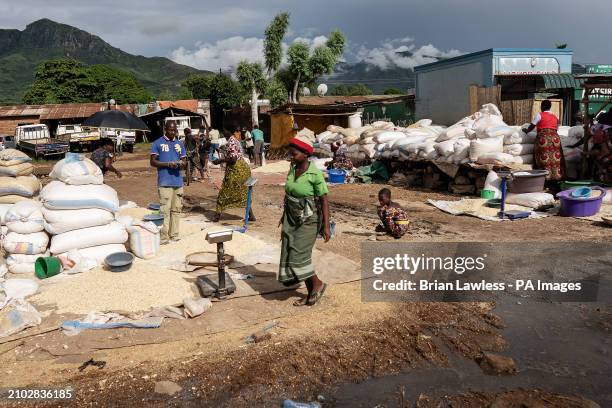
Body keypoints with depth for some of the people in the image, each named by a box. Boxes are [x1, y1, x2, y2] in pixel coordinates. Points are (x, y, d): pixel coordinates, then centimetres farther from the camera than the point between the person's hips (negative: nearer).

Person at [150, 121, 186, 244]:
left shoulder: (179, 144, 16)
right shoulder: (158, 143, 1)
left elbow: (184, 160, 18)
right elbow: (153, 162, -2)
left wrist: (181, 163, -6)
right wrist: (168, 164, -15)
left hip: (178, 181, 5)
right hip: (164, 182, -5)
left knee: (176, 209, 8)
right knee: (165, 209, -8)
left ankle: (174, 234, 16)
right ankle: (163, 236, -5)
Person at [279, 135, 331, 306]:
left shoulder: (315, 174, -18)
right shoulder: (292, 170, 2)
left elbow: (324, 200, -16)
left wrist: (326, 226, -18)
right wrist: (284, 215, 19)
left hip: (309, 219, -7)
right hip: (291, 218, 7)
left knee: (298, 256, -10)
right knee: (289, 254, 6)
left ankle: (317, 284, 15)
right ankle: (311, 293, 19)